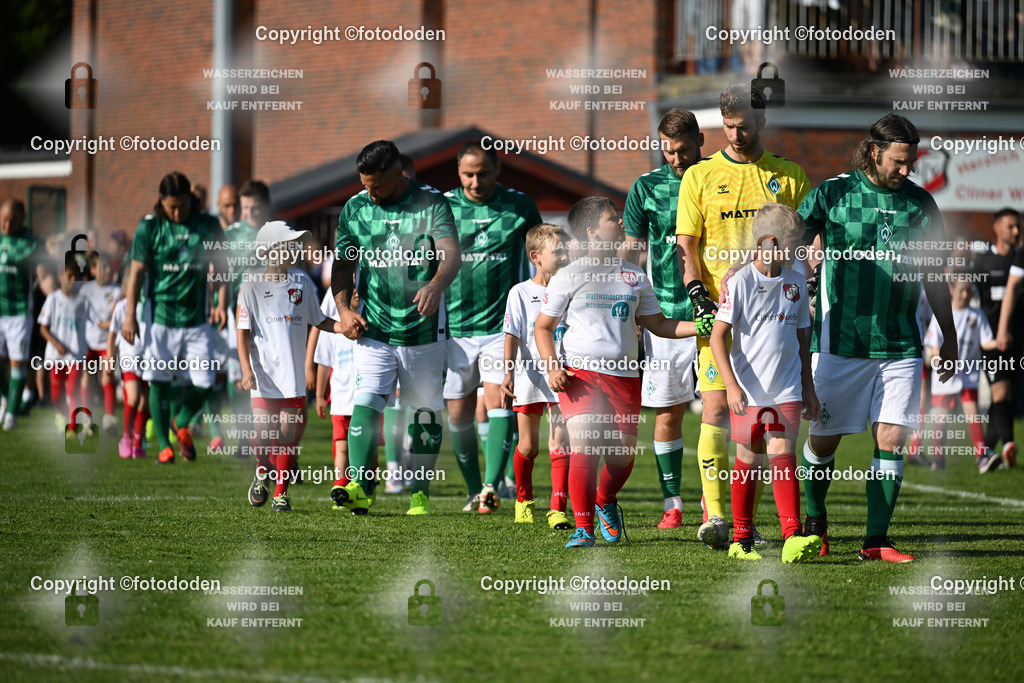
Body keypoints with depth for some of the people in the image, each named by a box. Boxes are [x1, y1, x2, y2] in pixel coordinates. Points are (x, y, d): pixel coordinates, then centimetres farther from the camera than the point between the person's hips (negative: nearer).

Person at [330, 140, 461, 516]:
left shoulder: (432, 204, -7)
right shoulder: (355, 208, 3)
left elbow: (451, 254, -20)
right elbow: (343, 263, 11)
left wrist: (436, 285, -40)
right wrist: (344, 308, -5)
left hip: (423, 330, -1)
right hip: (373, 329, 1)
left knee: (425, 413, 6)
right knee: (366, 403, -15)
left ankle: (420, 494, 17)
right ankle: (358, 487, -24)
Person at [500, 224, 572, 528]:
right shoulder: (521, 293, -1)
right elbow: (512, 336, -6)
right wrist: (508, 372, -17)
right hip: (529, 378, -1)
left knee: (560, 443, -9)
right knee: (528, 446, 9)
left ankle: (558, 509, -13)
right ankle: (523, 500, 31)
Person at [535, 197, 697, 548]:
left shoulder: (635, 277, 13)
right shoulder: (569, 276, 2)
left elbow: (658, 324, 19)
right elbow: (543, 327, 7)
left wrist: (700, 327, 5)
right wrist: (552, 367, -9)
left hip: (624, 376, 4)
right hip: (580, 373, -4)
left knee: (623, 454, 0)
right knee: (584, 446, -19)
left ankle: (605, 501, 33)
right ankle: (583, 528, -11)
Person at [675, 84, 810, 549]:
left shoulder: (789, 176, 10)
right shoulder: (700, 176, 6)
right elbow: (685, 244, 4)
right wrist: (698, 297, -9)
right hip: (719, 313, -1)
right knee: (716, 409, -12)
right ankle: (714, 515, -15)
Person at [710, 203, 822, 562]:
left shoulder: (795, 283, 7)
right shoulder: (742, 281, -9)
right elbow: (718, 335, -11)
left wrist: (808, 388, 17)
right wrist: (731, 384, -19)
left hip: (786, 388, 3)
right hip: (748, 388, -3)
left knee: (782, 455, -8)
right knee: (749, 459, 6)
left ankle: (793, 537, -18)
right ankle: (741, 539, 18)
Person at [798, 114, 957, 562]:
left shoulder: (920, 204, 8)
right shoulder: (833, 194, -1)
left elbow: (933, 275, 16)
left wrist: (948, 337, 17)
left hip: (900, 344, 2)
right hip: (839, 341, -2)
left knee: (891, 439, -5)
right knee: (823, 440, 4)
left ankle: (876, 541, -1)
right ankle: (814, 522, 29)